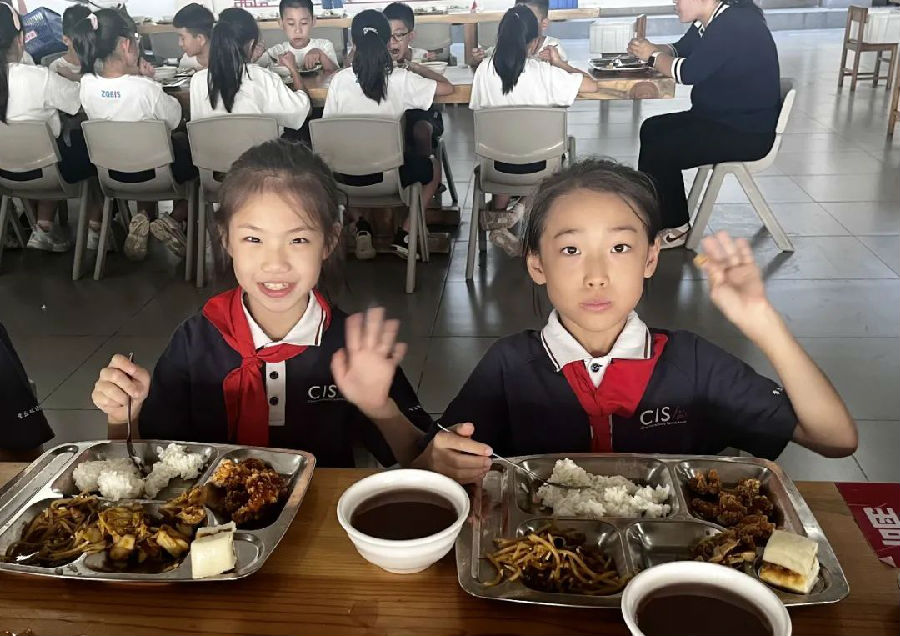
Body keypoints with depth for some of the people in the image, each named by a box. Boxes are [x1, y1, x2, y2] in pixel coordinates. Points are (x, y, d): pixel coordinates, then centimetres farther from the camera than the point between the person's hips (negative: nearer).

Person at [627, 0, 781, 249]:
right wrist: (651, 49, -4)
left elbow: (688, 72, -23)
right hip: (721, 117, 10)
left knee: (660, 150, -15)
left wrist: (653, 55, -7)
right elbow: (677, 50, 17)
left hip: (747, 132, -10)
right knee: (653, 129, 8)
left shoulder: (734, 25, -22)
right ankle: (663, 218, 12)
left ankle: (675, 227, 3)